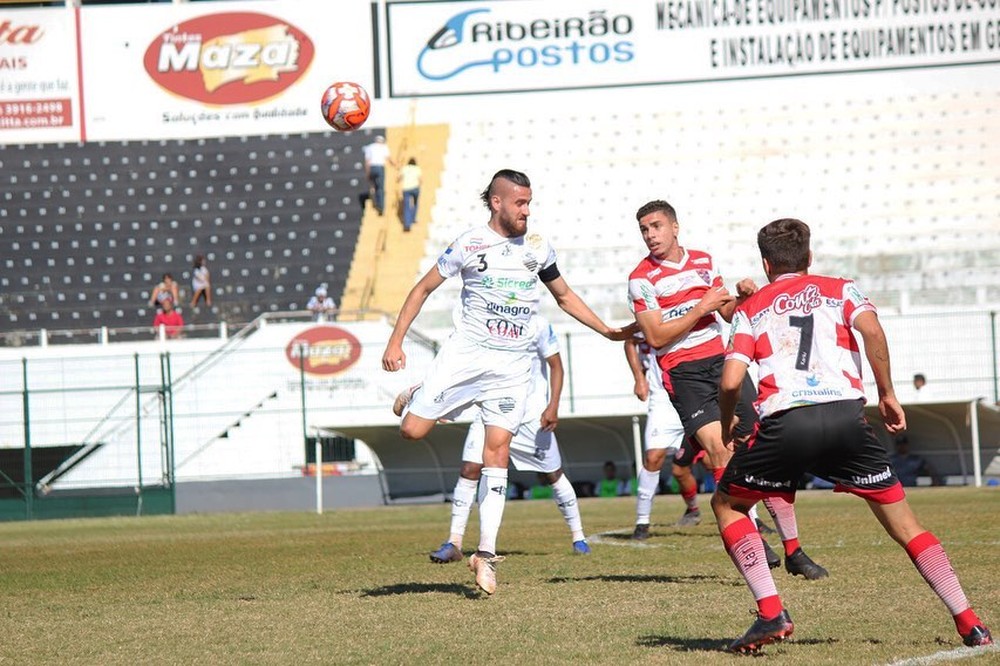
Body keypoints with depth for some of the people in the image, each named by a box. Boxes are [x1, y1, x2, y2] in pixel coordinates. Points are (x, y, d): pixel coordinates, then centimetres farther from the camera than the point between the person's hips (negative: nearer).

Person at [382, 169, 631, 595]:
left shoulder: (538, 248, 8)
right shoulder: (470, 245, -3)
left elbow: (564, 296, 22)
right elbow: (423, 289, 4)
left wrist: (608, 331, 14)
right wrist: (396, 341, -4)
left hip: (513, 364, 2)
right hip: (467, 352, -2)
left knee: (497, 453, -5)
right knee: (412, 431, -13)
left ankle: (486, 554, -1)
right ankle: (414, 397, 25)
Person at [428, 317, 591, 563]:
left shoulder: (537, 326, -11)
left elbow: (555, 366, -5)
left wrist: (553, 406, -16)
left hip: (532, 415, -2)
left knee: (552, 475, 6)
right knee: (470, 469, -12)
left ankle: (578, 536, 25)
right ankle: (454, 543, -9)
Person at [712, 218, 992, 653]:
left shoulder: (750, 309, 21)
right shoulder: (839, 290, 21)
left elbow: (731, 381, 7)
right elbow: (870, 328, -2)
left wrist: (727, 425, 26)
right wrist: (887, 395, 5)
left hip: (783, 423, -1)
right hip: (845, 416, 1)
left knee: (727, 505, 21)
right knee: (902, 521, 12)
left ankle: (771, 614, 5)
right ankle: (969, 624, 3)